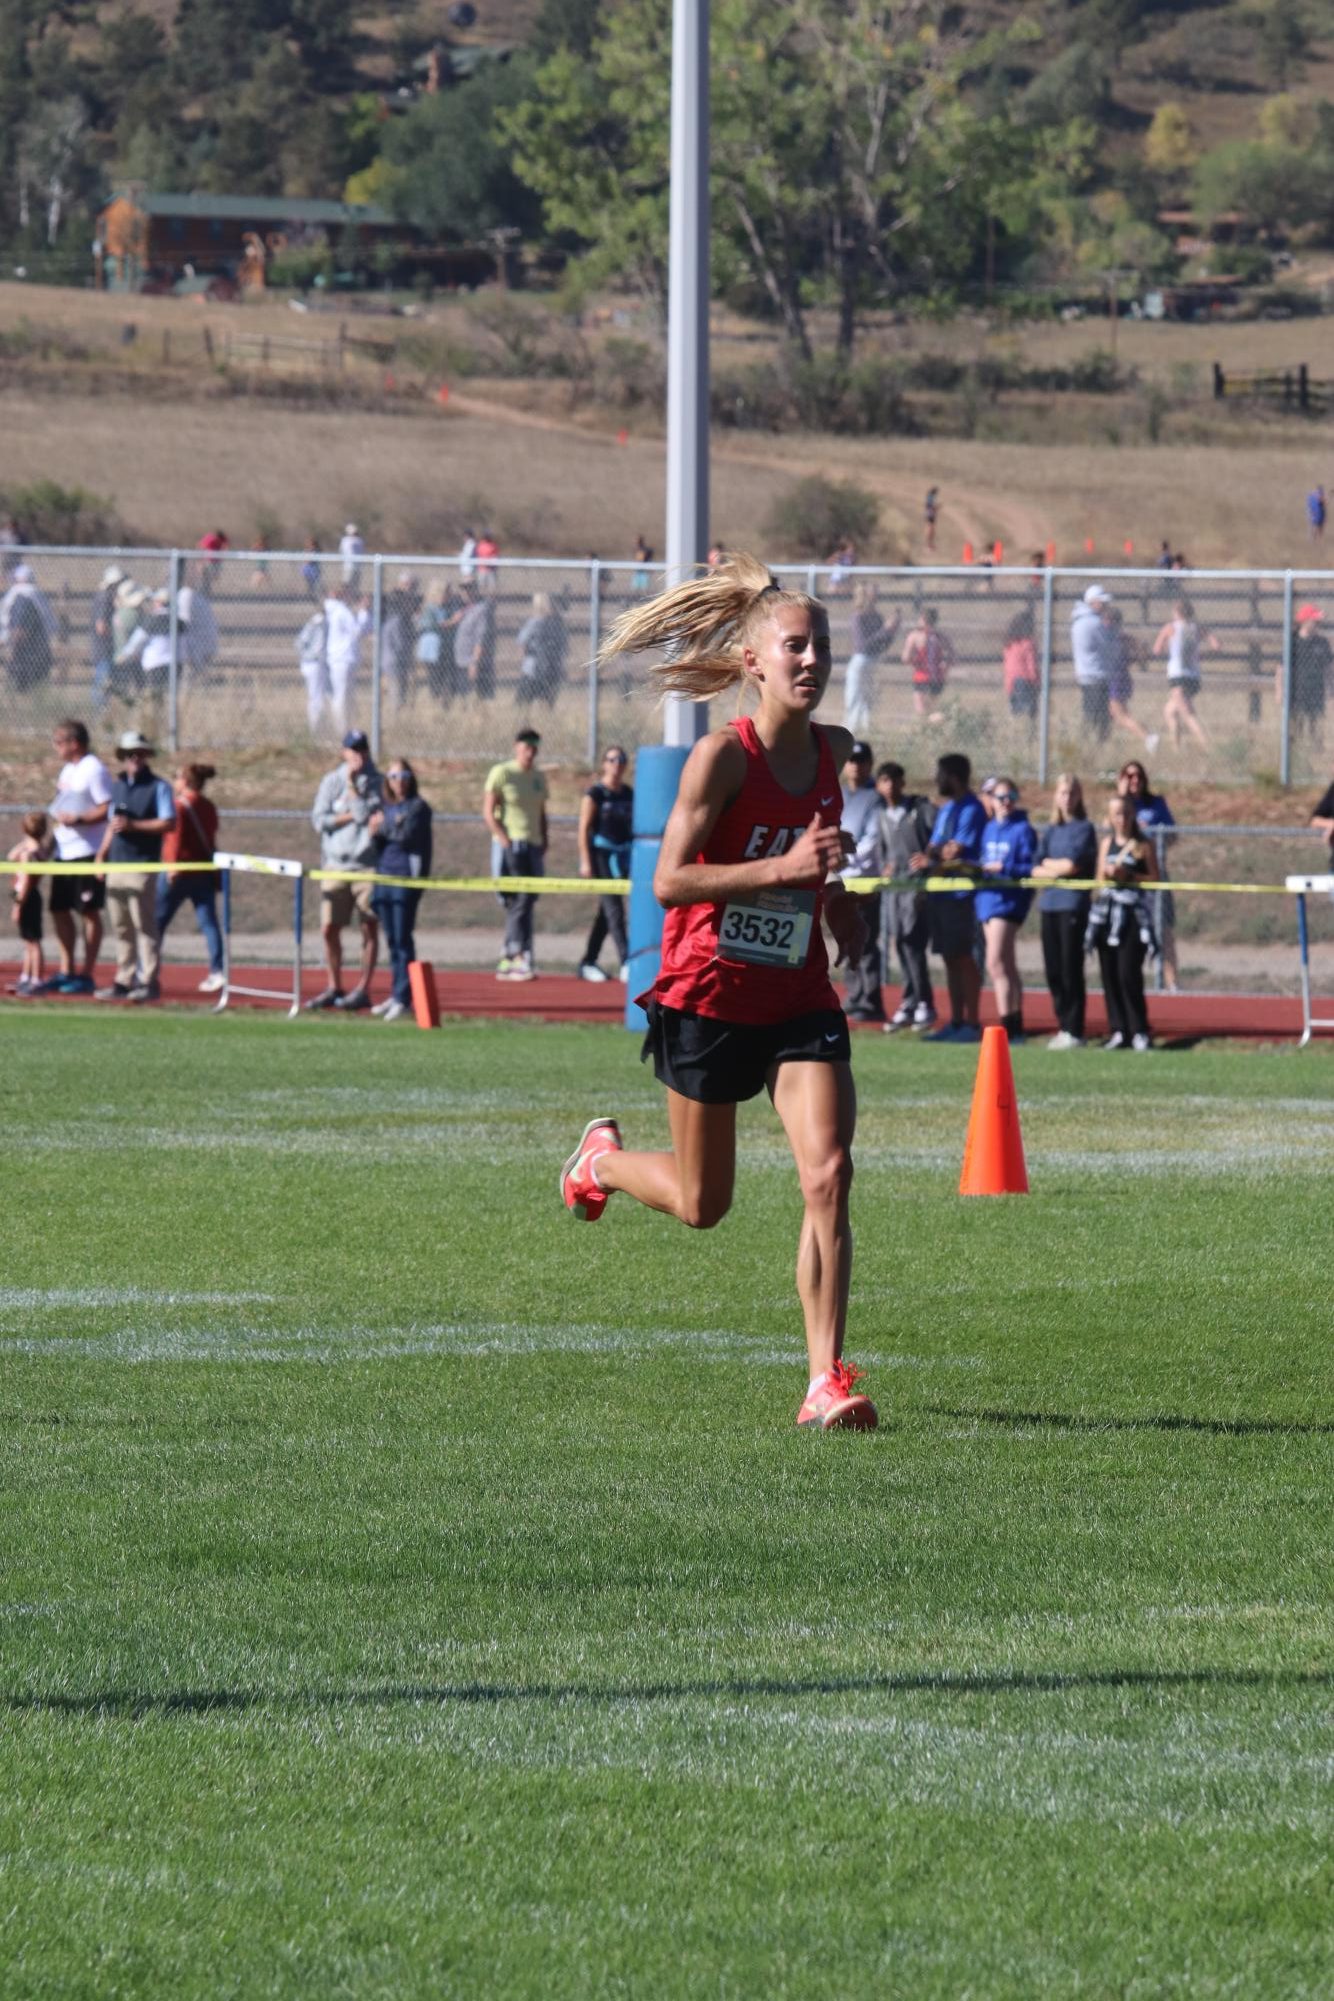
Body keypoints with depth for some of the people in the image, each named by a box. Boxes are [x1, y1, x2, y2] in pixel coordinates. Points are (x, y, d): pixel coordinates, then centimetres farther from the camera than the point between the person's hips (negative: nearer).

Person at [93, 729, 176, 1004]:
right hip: (116, 865, 7)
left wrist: (133, 825, -15)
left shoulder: (158, 787, -2)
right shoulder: (118, 786, 18)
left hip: (142, 866, -7)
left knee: (144, 925, -8)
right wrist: (102, 853, 13)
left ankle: (148, 982, -7)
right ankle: (124, 980, 12)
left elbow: (169, 822, -10)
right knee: (121, 927, 8)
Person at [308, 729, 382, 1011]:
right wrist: (352, 816, -8)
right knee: (329, 929, 2)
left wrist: (352, 784, -8)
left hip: (367, 861, -3)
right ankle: (334, 988, 15)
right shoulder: (331, 780, 9)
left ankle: (363, 989, 4)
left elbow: (365, 812, -13)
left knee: (369, 929, -2)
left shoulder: (375, 782, 2)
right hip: (336, 863, 3)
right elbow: (319, 820, 0)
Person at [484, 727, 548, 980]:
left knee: (526, 903, 5)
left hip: (533, 846, 7)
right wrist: (505, 840, -15)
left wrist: (543, 845, 12)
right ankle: (521, 958, -17)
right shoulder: (501, 773, -4)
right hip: (510, 845, -7)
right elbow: (488, 812, -7)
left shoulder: (539, 777, 16)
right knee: (520, 903, -14)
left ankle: (506, 961, 12)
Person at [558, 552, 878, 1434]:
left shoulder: (832, 751, 2)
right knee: (702, 1204, 10)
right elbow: (669, 879, -22)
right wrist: (782, 868, -31)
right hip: (709, 997, -4)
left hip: (799, 1002, 4)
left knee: (829, 1176, -15)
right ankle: (603, 1158, 45)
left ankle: (827, 1383, -14)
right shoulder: (723, 755, -17)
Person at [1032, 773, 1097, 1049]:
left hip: (1073, 904, -6)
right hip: (1049, 902, 6)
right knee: (1053, 971, 5)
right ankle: (1063, 1027, 13)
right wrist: (1058, 870, -9)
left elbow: (1073, 864, -10)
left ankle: (1074, 1031, -4)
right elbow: (1036, 869, 9)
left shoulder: (1084, 828, 0)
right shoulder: (1050, 831, 15)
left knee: (1071, 969, -6)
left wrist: (1049, 863, 6)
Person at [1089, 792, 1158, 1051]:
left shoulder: (1142, 845, 0)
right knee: (1110, 974, 2)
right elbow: (1100, 877, 14)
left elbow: (1154, 878, -1)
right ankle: (1119, 1032, 7)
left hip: (1134, 913, -5)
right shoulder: (1107, 843, 12)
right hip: (1107, 911, 5)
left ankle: (1139, 1032, -5)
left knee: (1128, 974, -12)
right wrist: (1108, 875, -7)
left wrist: (1129, 876, -13)